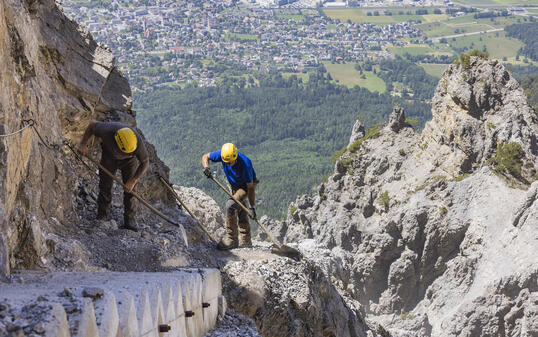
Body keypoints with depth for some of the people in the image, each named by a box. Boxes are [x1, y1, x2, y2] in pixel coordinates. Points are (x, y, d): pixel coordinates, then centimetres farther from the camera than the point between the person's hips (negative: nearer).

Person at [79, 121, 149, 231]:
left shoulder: (138, 142, -38)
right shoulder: (107, 131, -41)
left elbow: (145, 162, -21)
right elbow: (92, 124, -18)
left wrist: (133, 181, -22)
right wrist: (83, 144, -16)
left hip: (129, 160, -1)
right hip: (109, 155, 1)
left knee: (129, 189, -8)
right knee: (105, 186, -1)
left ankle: (130, 220, -1)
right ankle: (102, 217, 13)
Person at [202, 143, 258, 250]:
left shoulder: (245, 164, -37)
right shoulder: (222, 154, -24)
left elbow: (250, 187, -30)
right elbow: (205, 157, -7)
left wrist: (252, 207, -28)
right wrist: (206, 168, -30)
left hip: (247, 185, -7)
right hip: (235, 186, 7)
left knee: (231, 205, -25)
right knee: (240, 210, 16)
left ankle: (231, 239, -18)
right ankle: (245, 240, 31)